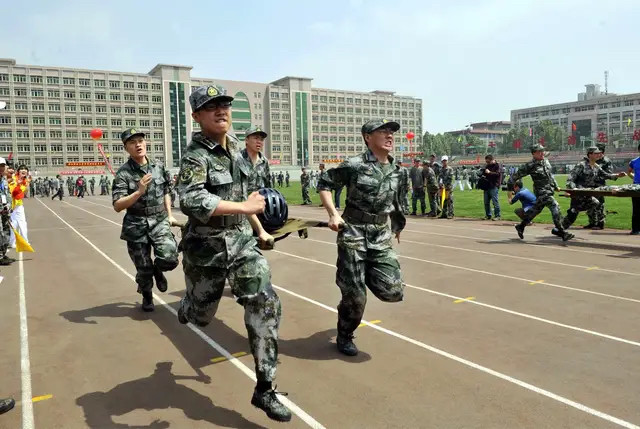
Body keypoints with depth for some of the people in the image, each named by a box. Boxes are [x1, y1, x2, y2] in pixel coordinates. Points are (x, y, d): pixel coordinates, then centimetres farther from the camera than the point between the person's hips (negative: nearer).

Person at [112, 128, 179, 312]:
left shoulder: (159, 167, 3)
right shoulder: (123, 173, -9)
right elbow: (117, 206, -15)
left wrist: (169, 215, 11)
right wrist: (139, 192, -27)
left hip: (160, 222, 2)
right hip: (136, 226, -2)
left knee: (170, 258, -17)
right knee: (143, 268, 6)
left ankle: (157, 270, 19)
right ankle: (146, 296, 36)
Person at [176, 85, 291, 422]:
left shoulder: (234, 149, 5)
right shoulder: (196, 156, -18)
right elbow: (191, 201, -35)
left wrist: (260, 229, 23)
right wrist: (244, 207, -32)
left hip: (241, 241, 5)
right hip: (206, 247, -5)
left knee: (265, 306, -9)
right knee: (201, 314, 15)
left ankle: (264, 390, 2)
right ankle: (187, 309, 58)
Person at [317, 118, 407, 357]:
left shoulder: (400, 172, 5)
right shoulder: (354, 166, -11)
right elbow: (324, 184, -5)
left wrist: (397, 227, 26)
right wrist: (333, 214, -16)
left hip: (381, 238, 5)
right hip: (353, 235, -4)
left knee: (393, 291, -7)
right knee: (355, 296, 0)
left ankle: (365, 274, 25)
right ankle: (344, 337, 27)